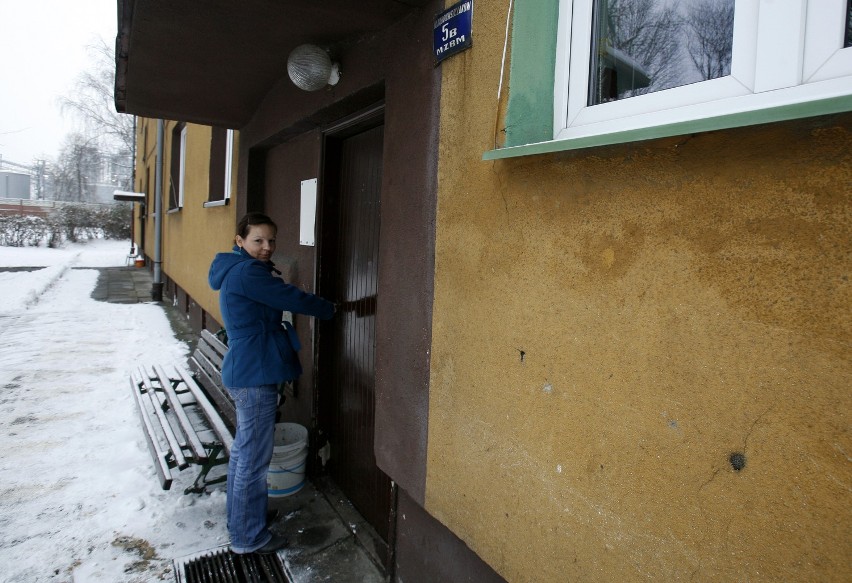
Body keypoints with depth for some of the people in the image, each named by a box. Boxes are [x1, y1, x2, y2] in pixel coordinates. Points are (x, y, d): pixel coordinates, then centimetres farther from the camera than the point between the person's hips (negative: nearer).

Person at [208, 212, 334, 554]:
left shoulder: (236, 271, 13)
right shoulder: (248, 272, -19)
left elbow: (278, 299, 20)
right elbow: (293, 299, -16)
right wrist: (330, 309, -4)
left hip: (243, 373, 11)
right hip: (255, 377, -11)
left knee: (243, 451, 23)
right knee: (254, 459, 2)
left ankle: (239, 518, 40)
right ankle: (248, 537, 17)